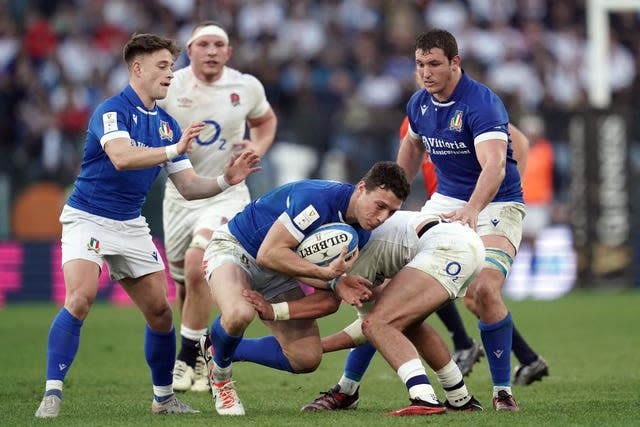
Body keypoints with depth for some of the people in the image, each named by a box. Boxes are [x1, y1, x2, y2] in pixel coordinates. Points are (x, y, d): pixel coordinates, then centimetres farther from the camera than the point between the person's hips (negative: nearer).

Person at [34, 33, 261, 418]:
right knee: (80, 299, -25)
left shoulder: (167, 124, 8)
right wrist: (174, 149, -39)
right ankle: (52, 394, -22)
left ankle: (164, 397, 19)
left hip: (132, 226, 7)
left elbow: (189, 187, 9)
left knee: (160, 311, 4)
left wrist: (225, 181, -8)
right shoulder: (113, 110, -14)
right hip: (88, 218, -7)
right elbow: (121, 157, -34)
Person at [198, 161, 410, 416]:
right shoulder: (319, 199, -33)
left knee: (307, 359, -3)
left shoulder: (361, 232, -7)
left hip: (275, 275, 8)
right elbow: (268, 254, -32)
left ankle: (224, 351, 19)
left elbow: (305, 270, 2)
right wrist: (325, 272, -38)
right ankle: (219, 373, -6)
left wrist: (336, 285, -19)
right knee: (239, 313, -40)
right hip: (233, 248, -8)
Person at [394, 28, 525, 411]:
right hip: (445, 202, 6)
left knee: (485, 290, -27)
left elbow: (495, 165, -39)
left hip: (496, 205, -6)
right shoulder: (420, 104, -1)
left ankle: (503, 390, -11)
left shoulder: (482, 103, -24)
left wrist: (473, 209, -55)